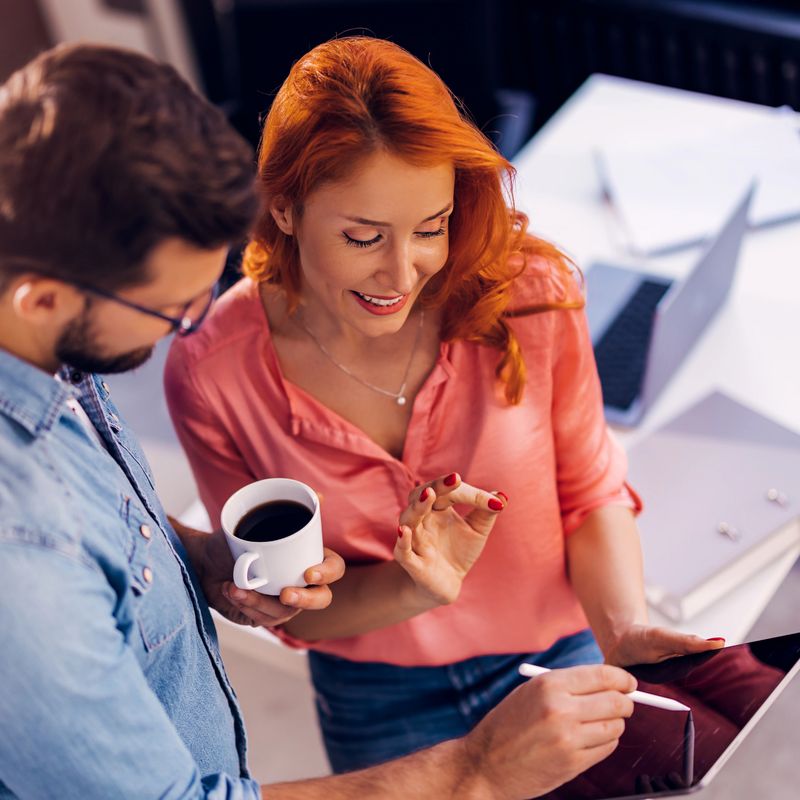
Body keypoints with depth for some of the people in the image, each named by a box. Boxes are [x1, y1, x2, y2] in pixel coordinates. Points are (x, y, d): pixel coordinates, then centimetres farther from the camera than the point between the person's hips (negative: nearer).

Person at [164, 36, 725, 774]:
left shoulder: (524, 294, -22)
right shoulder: (211, 376, -23)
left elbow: (592, 493, -8)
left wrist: (622, 628, -26)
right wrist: (414, 589, -30)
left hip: (557, 656, 1)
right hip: (380, 706, 0)